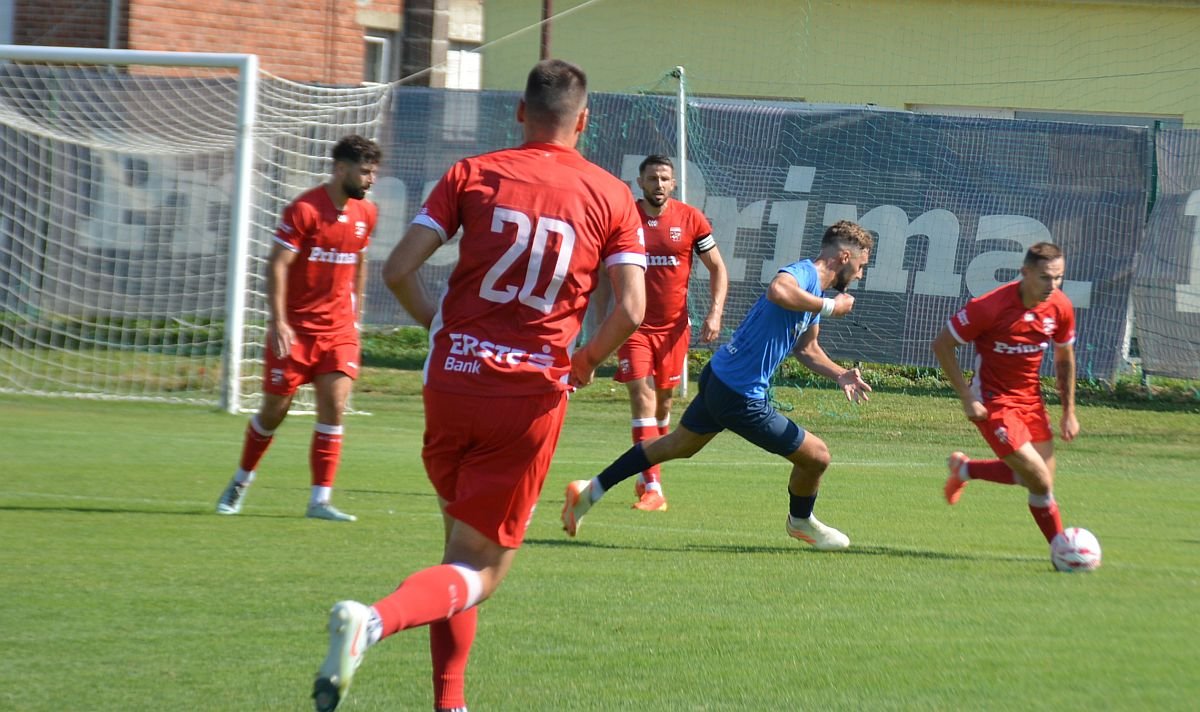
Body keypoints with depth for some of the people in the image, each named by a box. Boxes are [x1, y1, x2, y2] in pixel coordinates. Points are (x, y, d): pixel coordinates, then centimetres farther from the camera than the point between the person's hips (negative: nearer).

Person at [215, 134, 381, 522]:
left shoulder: (366, 213, 5)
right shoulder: (304, 209, -14)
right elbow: (277, 264, -15)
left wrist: (356, 314, 18)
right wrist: (278, 322, -20)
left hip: (338, 328, 4)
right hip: (295, 326, -4)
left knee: (334, 405, -9)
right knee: (275, 409, 5)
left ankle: (320, 500, -5)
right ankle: (241, 480, 29)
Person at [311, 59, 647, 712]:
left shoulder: (472, 174, 3)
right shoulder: (611, 197, 2)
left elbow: (398, 270, -4)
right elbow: (631, 310, -5)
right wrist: (589, 360, 14)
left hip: (452, 381, 2)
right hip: (534, 393, -2)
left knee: (463, 539, 22)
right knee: (481, 569, 1)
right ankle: (374, 620, -29)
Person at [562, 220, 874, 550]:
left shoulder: (816, 290, 11)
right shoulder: (804, 273, -21)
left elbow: (805, 348, 23)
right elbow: (778, 291, -46)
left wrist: (840, 375, 8)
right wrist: (829, 307, -33)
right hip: (741, 396, -11)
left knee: (678, 445, 26)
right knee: (816, 456, 3)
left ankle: (590, 490, 31)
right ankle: (801, 521, 32)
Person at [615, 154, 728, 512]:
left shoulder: (691, 220, -1)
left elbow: (717, 268, 6)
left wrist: (715, 313, -6)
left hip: (674, 325, 2)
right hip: (634, 324, -2)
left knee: (664, 398, 12)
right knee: (642, 395, -13)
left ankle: (646, 475, 31)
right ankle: (652, 489, -19)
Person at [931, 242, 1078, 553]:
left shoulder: (1060, 307, -7)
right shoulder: (990, 307, -24)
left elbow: (1064, 358, 12)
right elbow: (941, 345, -15)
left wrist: (1069, 412, 10)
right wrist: (967, 398, -17)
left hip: (1030, 397, 7)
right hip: (993, 402, -7)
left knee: (1041, 478, 8)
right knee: (1040, 480, -14)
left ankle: (965, 469, 29)